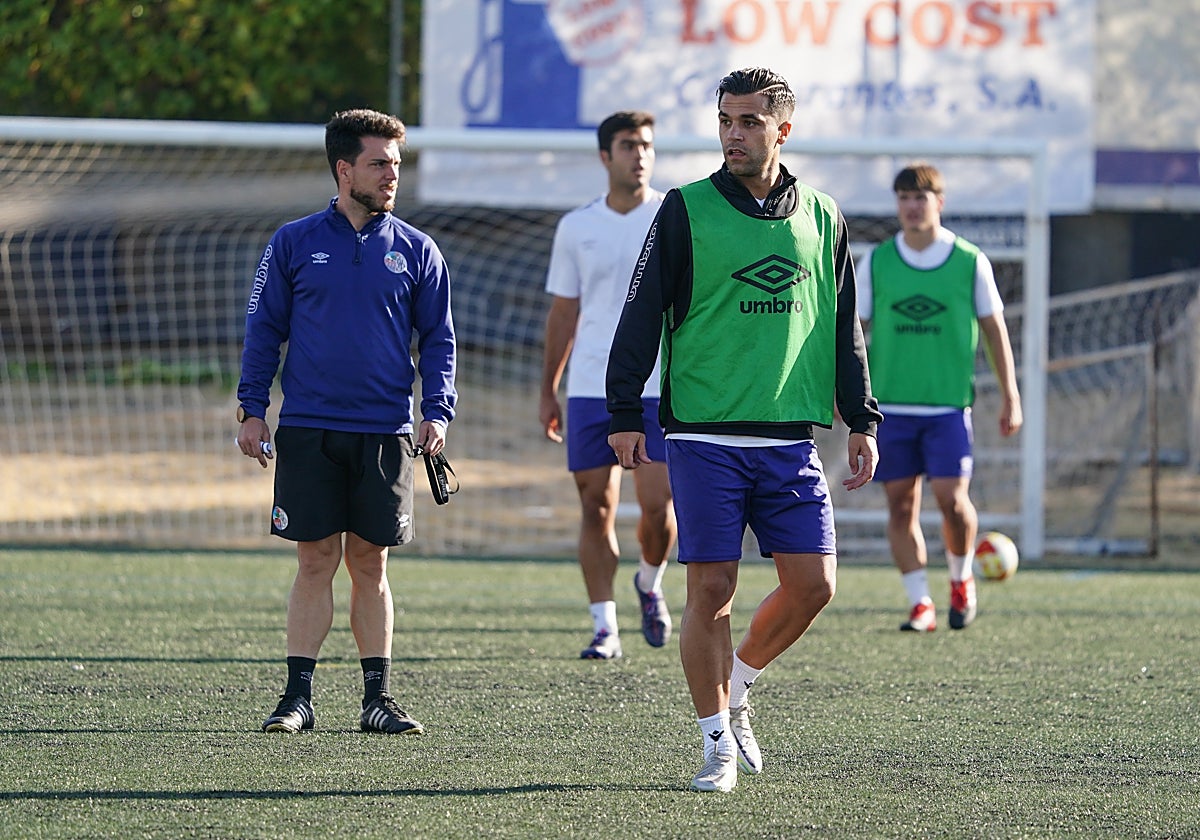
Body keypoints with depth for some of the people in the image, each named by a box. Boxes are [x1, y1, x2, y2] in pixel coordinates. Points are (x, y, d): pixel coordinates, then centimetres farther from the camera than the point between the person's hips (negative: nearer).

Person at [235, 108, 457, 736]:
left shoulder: (415, 250, 7)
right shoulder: (294, 243, 4)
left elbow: (438, 337, 10)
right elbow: (263, 328, 7)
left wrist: (437, 412, -3)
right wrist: (252, 408, -1)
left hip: (385, 434, 1)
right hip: (308, 430, -1)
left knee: (370, 564, 5)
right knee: (316, 561, -1)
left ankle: (378, 696, 9)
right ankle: (298, 695, 3)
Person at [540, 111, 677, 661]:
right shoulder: (576, 227, 8)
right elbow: (563, 313, 14)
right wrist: (548, 392, 13)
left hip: (659, 388, -2)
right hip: (590, 388, 2)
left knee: (657, 507, -9)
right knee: (596, 508, 0)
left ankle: (650, 585, 22)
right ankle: (604, 627, 6)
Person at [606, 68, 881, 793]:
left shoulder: (820, 216, 10)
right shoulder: (687, 210, 0)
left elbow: (843, 327, 16)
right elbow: (642, 316, -1)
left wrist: (861, 420, 11)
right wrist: (625, 414, -6)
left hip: (791, 441, 3)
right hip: (705, 436, -3)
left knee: (814, 584, -3)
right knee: (712, 591, -3)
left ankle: (737, 685, 22)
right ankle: (718, 740, 8)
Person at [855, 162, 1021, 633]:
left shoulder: (970, 262, 1)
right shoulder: (876, 263, 4)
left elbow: (994, 329, 8)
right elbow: (855, 329, 9)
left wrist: (1010, 397, 6)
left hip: (949, 405, -2)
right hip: (890, 405, 2)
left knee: (951, 499, -10)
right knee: (901, 505, 0)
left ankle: (961, 579, 17)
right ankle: (920, 605, 6)